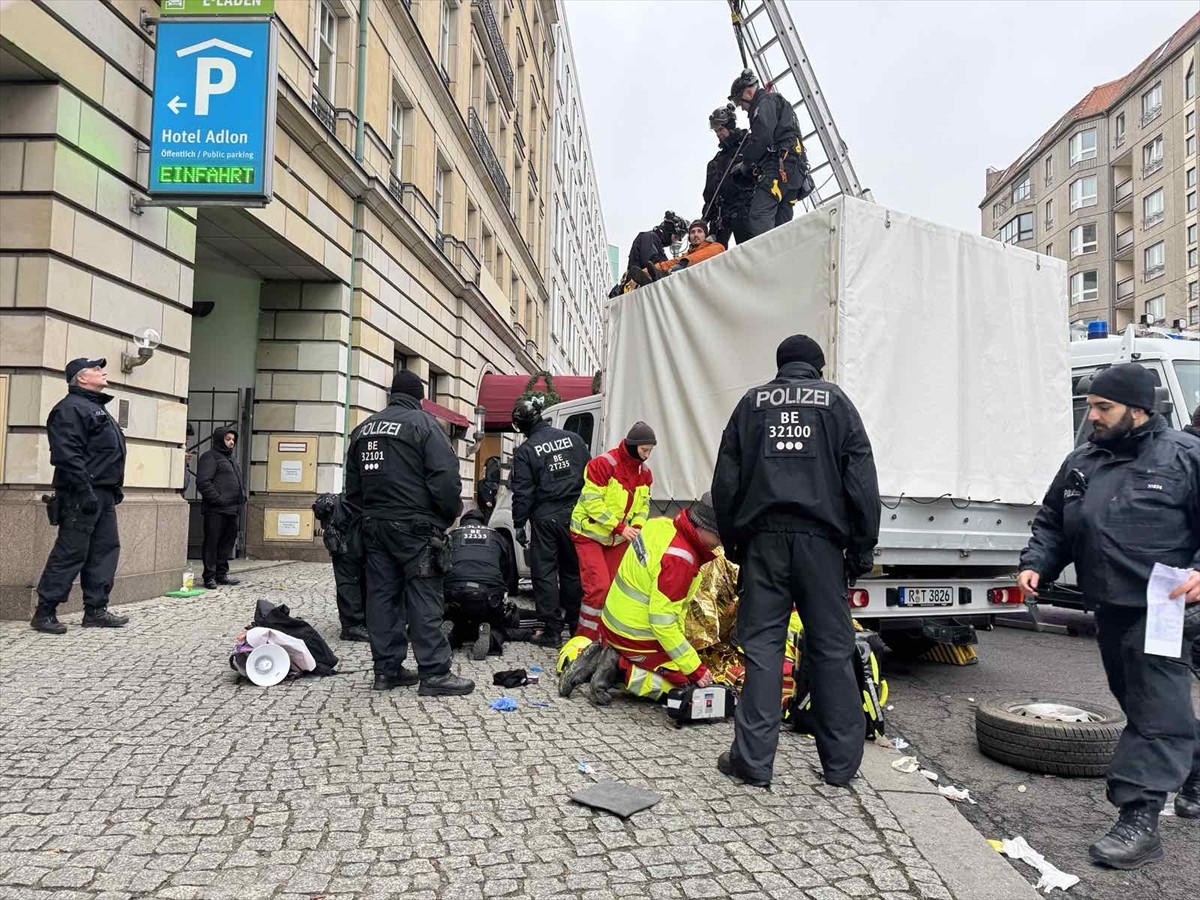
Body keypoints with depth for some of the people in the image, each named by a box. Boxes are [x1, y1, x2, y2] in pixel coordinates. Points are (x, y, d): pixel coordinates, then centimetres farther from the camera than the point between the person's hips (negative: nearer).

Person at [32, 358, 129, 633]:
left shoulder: (97, 408, 22)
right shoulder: (70, 408, -10)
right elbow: (67, 455, -20)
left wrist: (115, 488, 19)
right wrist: (86, 492, -24)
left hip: (103, 495, 10)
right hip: (82, 496, -10)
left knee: (106, 550, 9)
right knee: (70, 554, -6)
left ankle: (96, 610, 15)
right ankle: (44, 613, 3)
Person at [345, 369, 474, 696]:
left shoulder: (363, 429, 15)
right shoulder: (423, 424, -7)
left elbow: (352, 487, 19)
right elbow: (446, 478, -15)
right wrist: (451, 514, -2)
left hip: (374, 525, 7)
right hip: (414, 526, -7)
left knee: (382, 595, 9)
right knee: (424, 598, -5)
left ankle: (386, 669, 14)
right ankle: (434, 673, -3)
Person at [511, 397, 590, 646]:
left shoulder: (525, 451, -8)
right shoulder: (573, 438, 3)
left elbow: (522, 492, -7)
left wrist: (519, 524, 0)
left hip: (544, 518, -4)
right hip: (575, 515, 4)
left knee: (545, 572, 5)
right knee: (573, 570, 16)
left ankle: (552, 630, 5)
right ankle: (575, 623, 24)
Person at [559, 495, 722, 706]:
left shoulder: (661, 524, -3)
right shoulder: (678, 560, -28)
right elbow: (663, 623, -27)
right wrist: (696, 670, -20)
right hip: (638, 639, -9)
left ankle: (598, 660, 10)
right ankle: (622, 672, -8)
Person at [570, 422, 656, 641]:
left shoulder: (644, 472, 2)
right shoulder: (603, 464, -21)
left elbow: (644, 503, 9)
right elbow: (592, 502, -24)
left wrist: (637, 526, -12)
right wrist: (620, 527, -25)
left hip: (619, 538, 7)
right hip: (590, 534, -7)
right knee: (598, 587, -15)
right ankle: (585, 639, -3)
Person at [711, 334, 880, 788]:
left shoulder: (752, 402, 11)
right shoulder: (836, 400, 8)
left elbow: (725, 481, 9)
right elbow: (862, 482, 2)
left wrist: (731, 540, 16)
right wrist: (862, 548, 5)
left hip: (764, 537, 1)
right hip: (820, 539, 0)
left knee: (762, 645, 4)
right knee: (832, 648, 7)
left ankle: (753, 759, 5)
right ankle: (841, 762, 15)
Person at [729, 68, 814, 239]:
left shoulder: (766, 102, 4)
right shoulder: (781, 104, 35)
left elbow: (763, 137, -10)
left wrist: (746, 163, 1)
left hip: (781, 165, -10)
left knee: (758, 216, -23)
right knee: (781, 222, 3)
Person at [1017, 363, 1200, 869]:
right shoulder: (1082, 463, 10)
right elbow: (1051, 524, 15)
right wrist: (1035, 565, 0)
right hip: (1110, 609, 7)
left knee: (1155, 712, -5)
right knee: (1139, 700, 20)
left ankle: (1138, 819, -2)